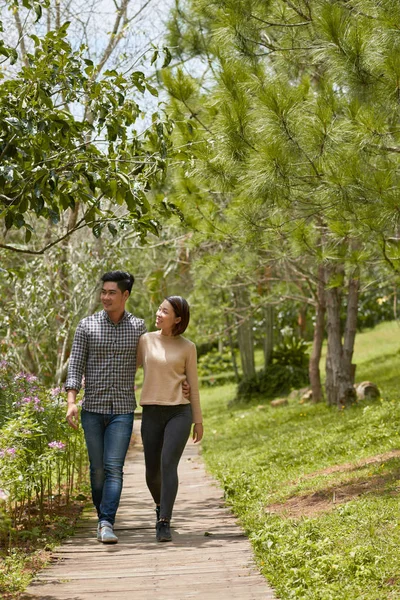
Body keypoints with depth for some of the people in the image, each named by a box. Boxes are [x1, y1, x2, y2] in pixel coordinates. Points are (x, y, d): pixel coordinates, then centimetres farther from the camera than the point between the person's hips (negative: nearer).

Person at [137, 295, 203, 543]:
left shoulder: (187, 347, 2)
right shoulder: (146, 340, 5)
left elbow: (193, 385, 6)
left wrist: (199, 421, 6)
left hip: (180, 413, -2)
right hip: (152, 413, 2)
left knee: (169, 465, -19)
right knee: (152, 472, 6)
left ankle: (164, 523, -16)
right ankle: (161, 505, 38)